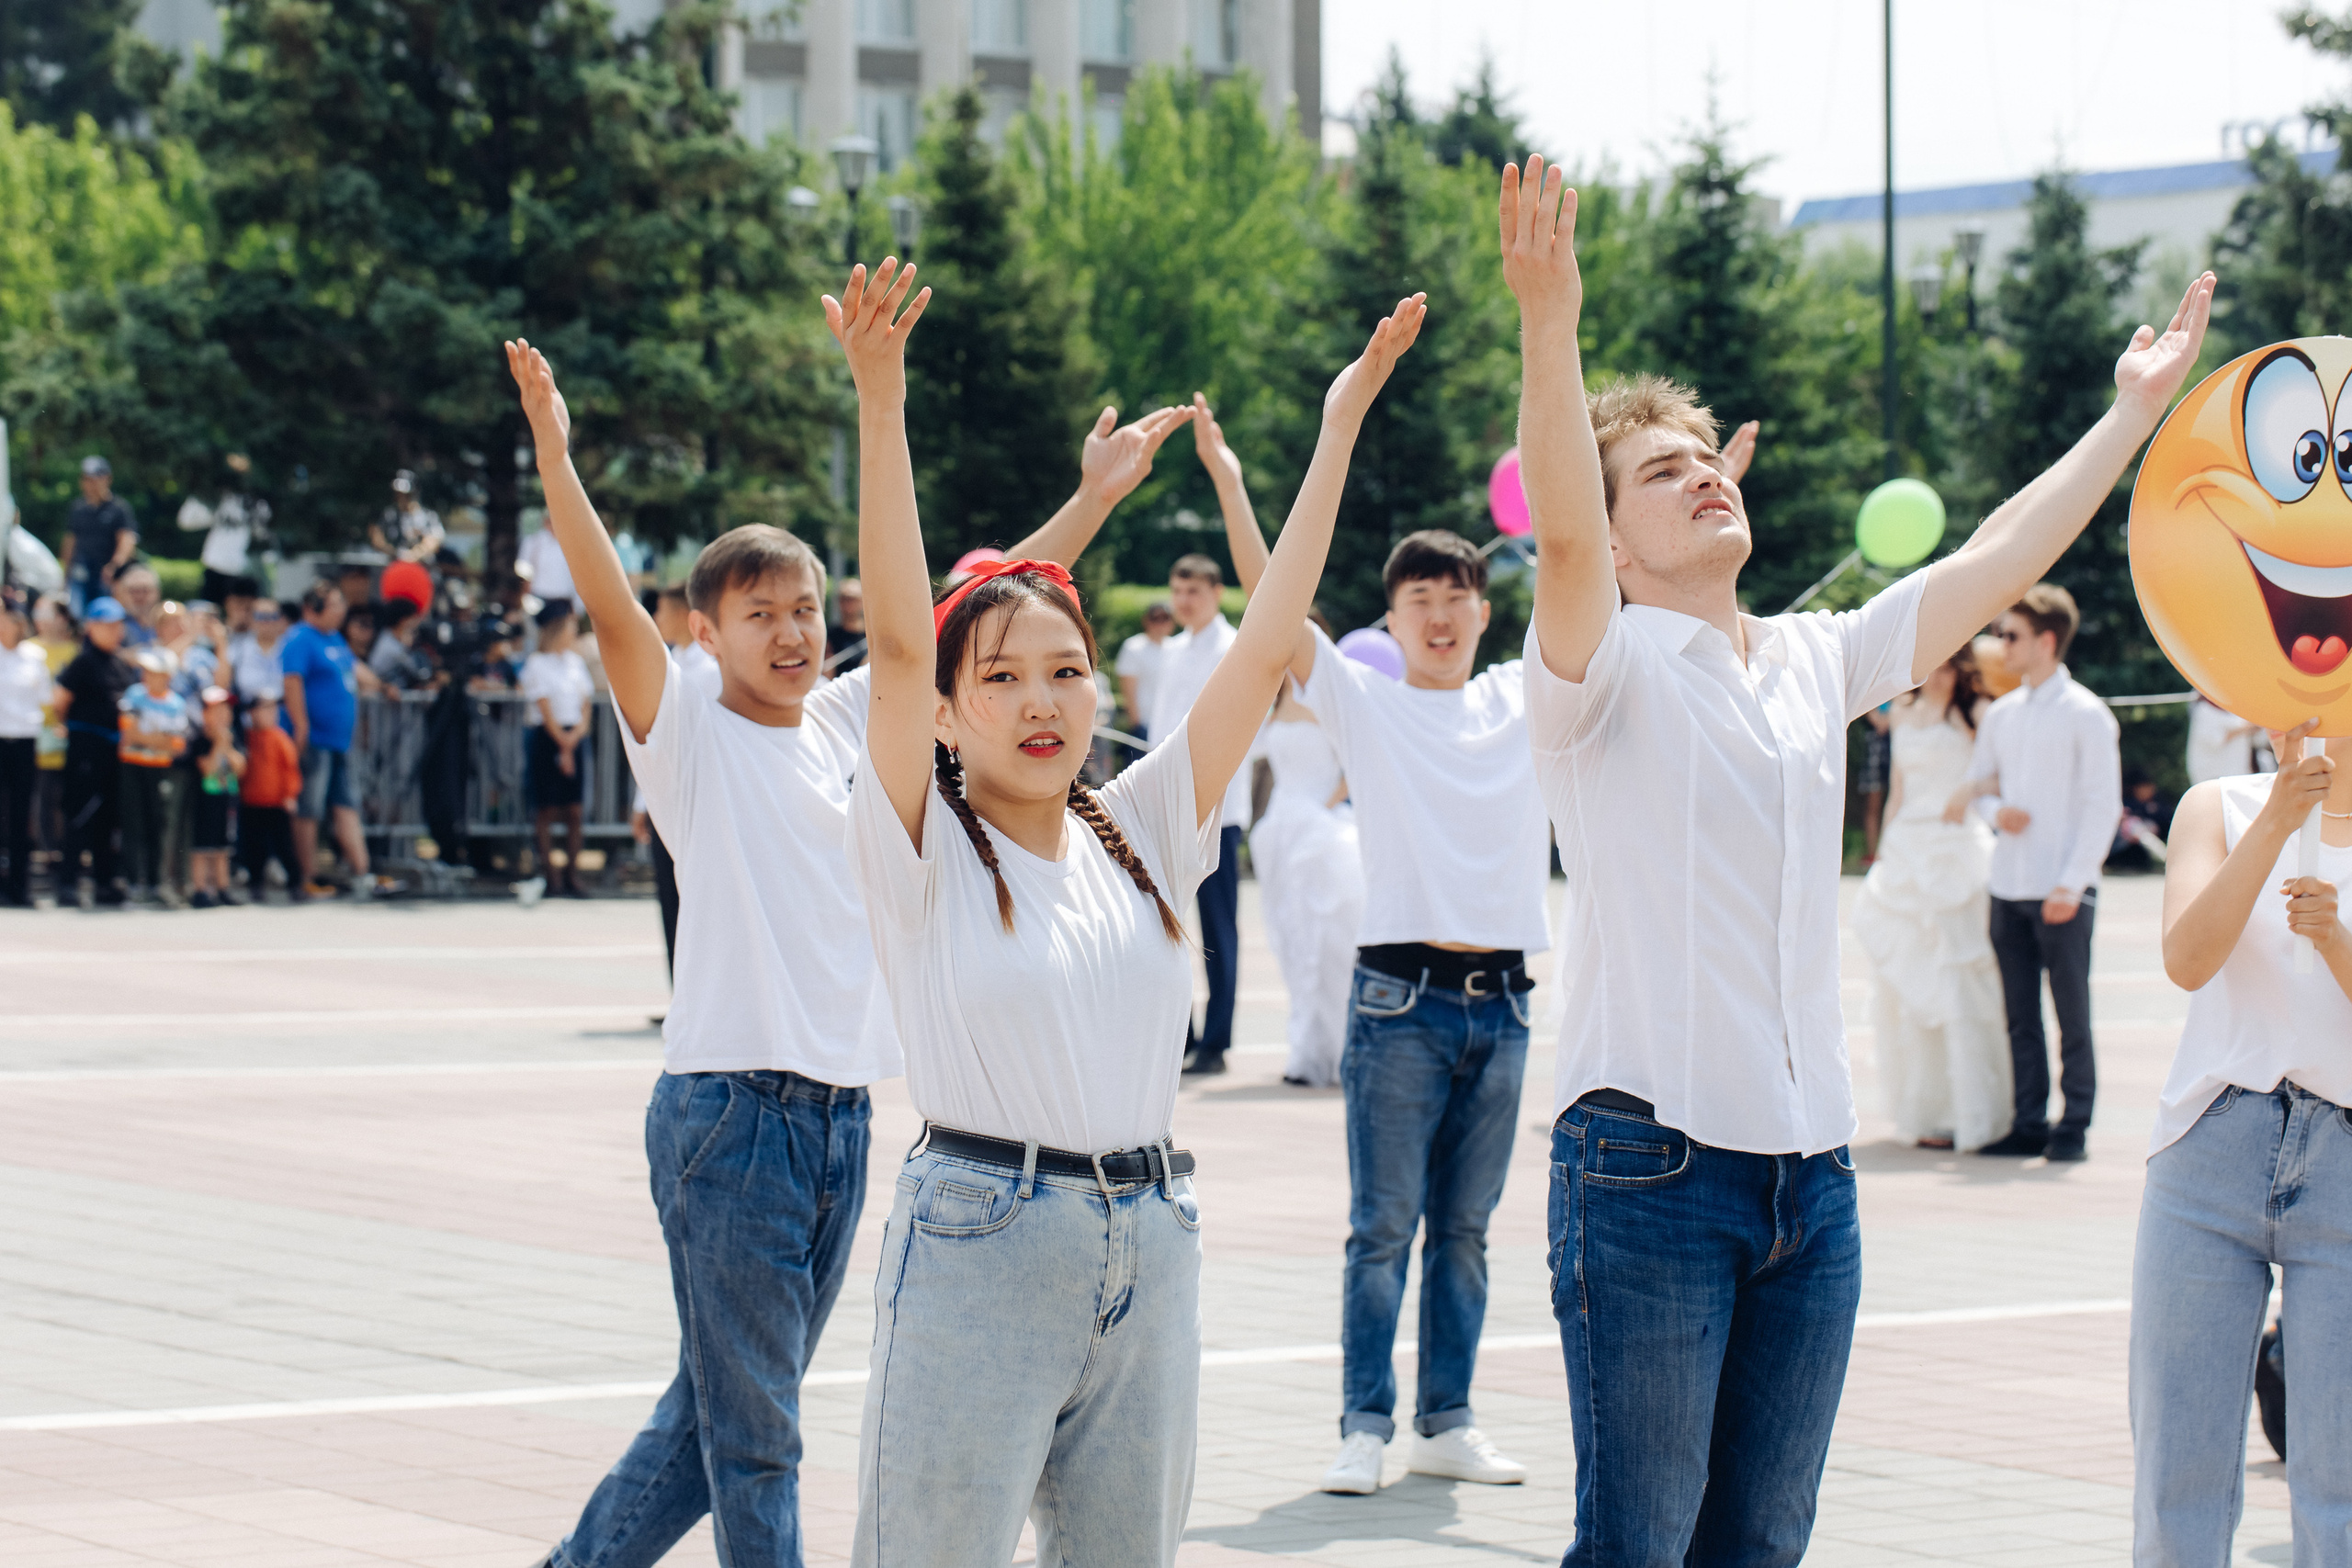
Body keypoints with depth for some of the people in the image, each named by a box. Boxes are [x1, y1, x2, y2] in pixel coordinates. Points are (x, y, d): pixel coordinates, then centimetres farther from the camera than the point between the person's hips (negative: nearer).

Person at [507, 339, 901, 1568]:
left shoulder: (851, 720, 12)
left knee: (718, 1409, 14)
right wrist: (554, 456, -28)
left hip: (843, 1112, 6)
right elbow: (611, 608, -17)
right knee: (752, 1430, -3)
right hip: (729, 1107, -6)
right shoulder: (688, 736, -4)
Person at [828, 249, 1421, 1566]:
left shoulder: (1138, 837, 10)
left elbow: (1266, 649, 7)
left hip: (1150, 1256, 5)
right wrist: (882, 408, -25)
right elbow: (900, 643, -15)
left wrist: (1340, 428, 5)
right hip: (979, 1245, -5)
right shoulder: (924, 852, -2)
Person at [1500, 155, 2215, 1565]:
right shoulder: (1601, 670, -4)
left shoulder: (1816, 665, 15)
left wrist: (2138, 411, 21)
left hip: (1812, 1171, 6)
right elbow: (1559, 536, -23)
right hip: (1651, 1164, -6)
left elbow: (1995, 564, 20)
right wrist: (1551, 326, -36)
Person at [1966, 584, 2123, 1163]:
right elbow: (1975, 784, 22)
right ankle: (2029, 1123, 12)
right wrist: (1995, 810, -2)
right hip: (2008, 886, 5)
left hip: (2063, 891, -5)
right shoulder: (2000, 714, 13)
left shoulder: (2085, 714, -4)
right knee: (2020, 1015, 6)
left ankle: (2073, 1128, 4)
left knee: (2071, 1012, -1)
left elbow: (2103, 806, -7)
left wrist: (2071, 883, -14)